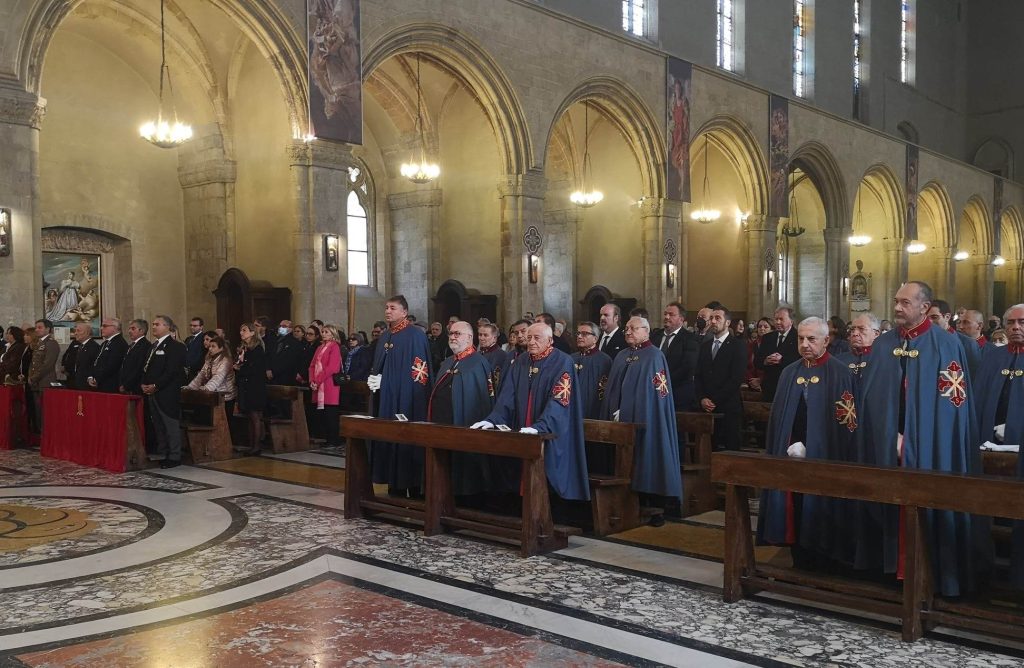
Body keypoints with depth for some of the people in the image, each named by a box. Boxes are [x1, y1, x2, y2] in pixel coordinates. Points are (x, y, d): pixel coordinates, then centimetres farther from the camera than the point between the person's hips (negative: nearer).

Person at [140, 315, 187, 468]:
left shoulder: (175, 346, -9)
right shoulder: (154, 345, 19)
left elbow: (171, 371, -16)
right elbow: (146, 367, 20)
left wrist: (155, 385, -17)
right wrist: (143, 384, 4)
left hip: (167, 393, -8)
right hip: (152, 392, 8)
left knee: (171, 425, -3)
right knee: (158, 425, 11)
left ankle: (174, 457, 2)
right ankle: (161, 455, 19)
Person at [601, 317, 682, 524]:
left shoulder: (654, 356, -6)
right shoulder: (622, 356, 14)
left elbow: (650, 391, -13)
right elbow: (613, 388, 13)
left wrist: (624, 413, -14)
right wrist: (615, 413, -1)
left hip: (643, 421, -6)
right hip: (622, 421, 6)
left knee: (646, 460, -4)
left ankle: (656, 508, 2)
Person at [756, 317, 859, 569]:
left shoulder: (839, 373, -6)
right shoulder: (789, 373, 10)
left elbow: (844, 420, -10)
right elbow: (778, 416, 14)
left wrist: (809, 448, -12)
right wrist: (788, 448, 4)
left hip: (824, 458, -5)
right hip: (791, 455, 5)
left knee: (819, 512, 0)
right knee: (795, 512, 7)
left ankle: (823, 571, 14)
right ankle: (800, 566, 18)